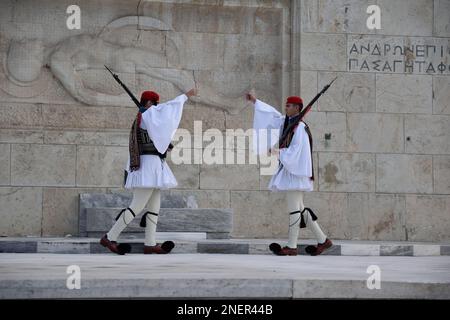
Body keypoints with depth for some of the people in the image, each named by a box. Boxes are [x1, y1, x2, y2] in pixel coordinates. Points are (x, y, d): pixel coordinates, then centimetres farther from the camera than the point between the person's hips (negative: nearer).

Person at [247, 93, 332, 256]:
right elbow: (271, 114, 24)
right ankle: (322, 240, 12)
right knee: (300, 209, 10)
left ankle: (292, 246, -3)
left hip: (295, 171, -9)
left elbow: (295, 150, -19)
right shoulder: (286, 122, 12)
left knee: (293, 209, -6)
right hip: (288, 169, 9)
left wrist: (278, 152, -9)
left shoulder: (299, 127, -14)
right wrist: (255, 101, 25)